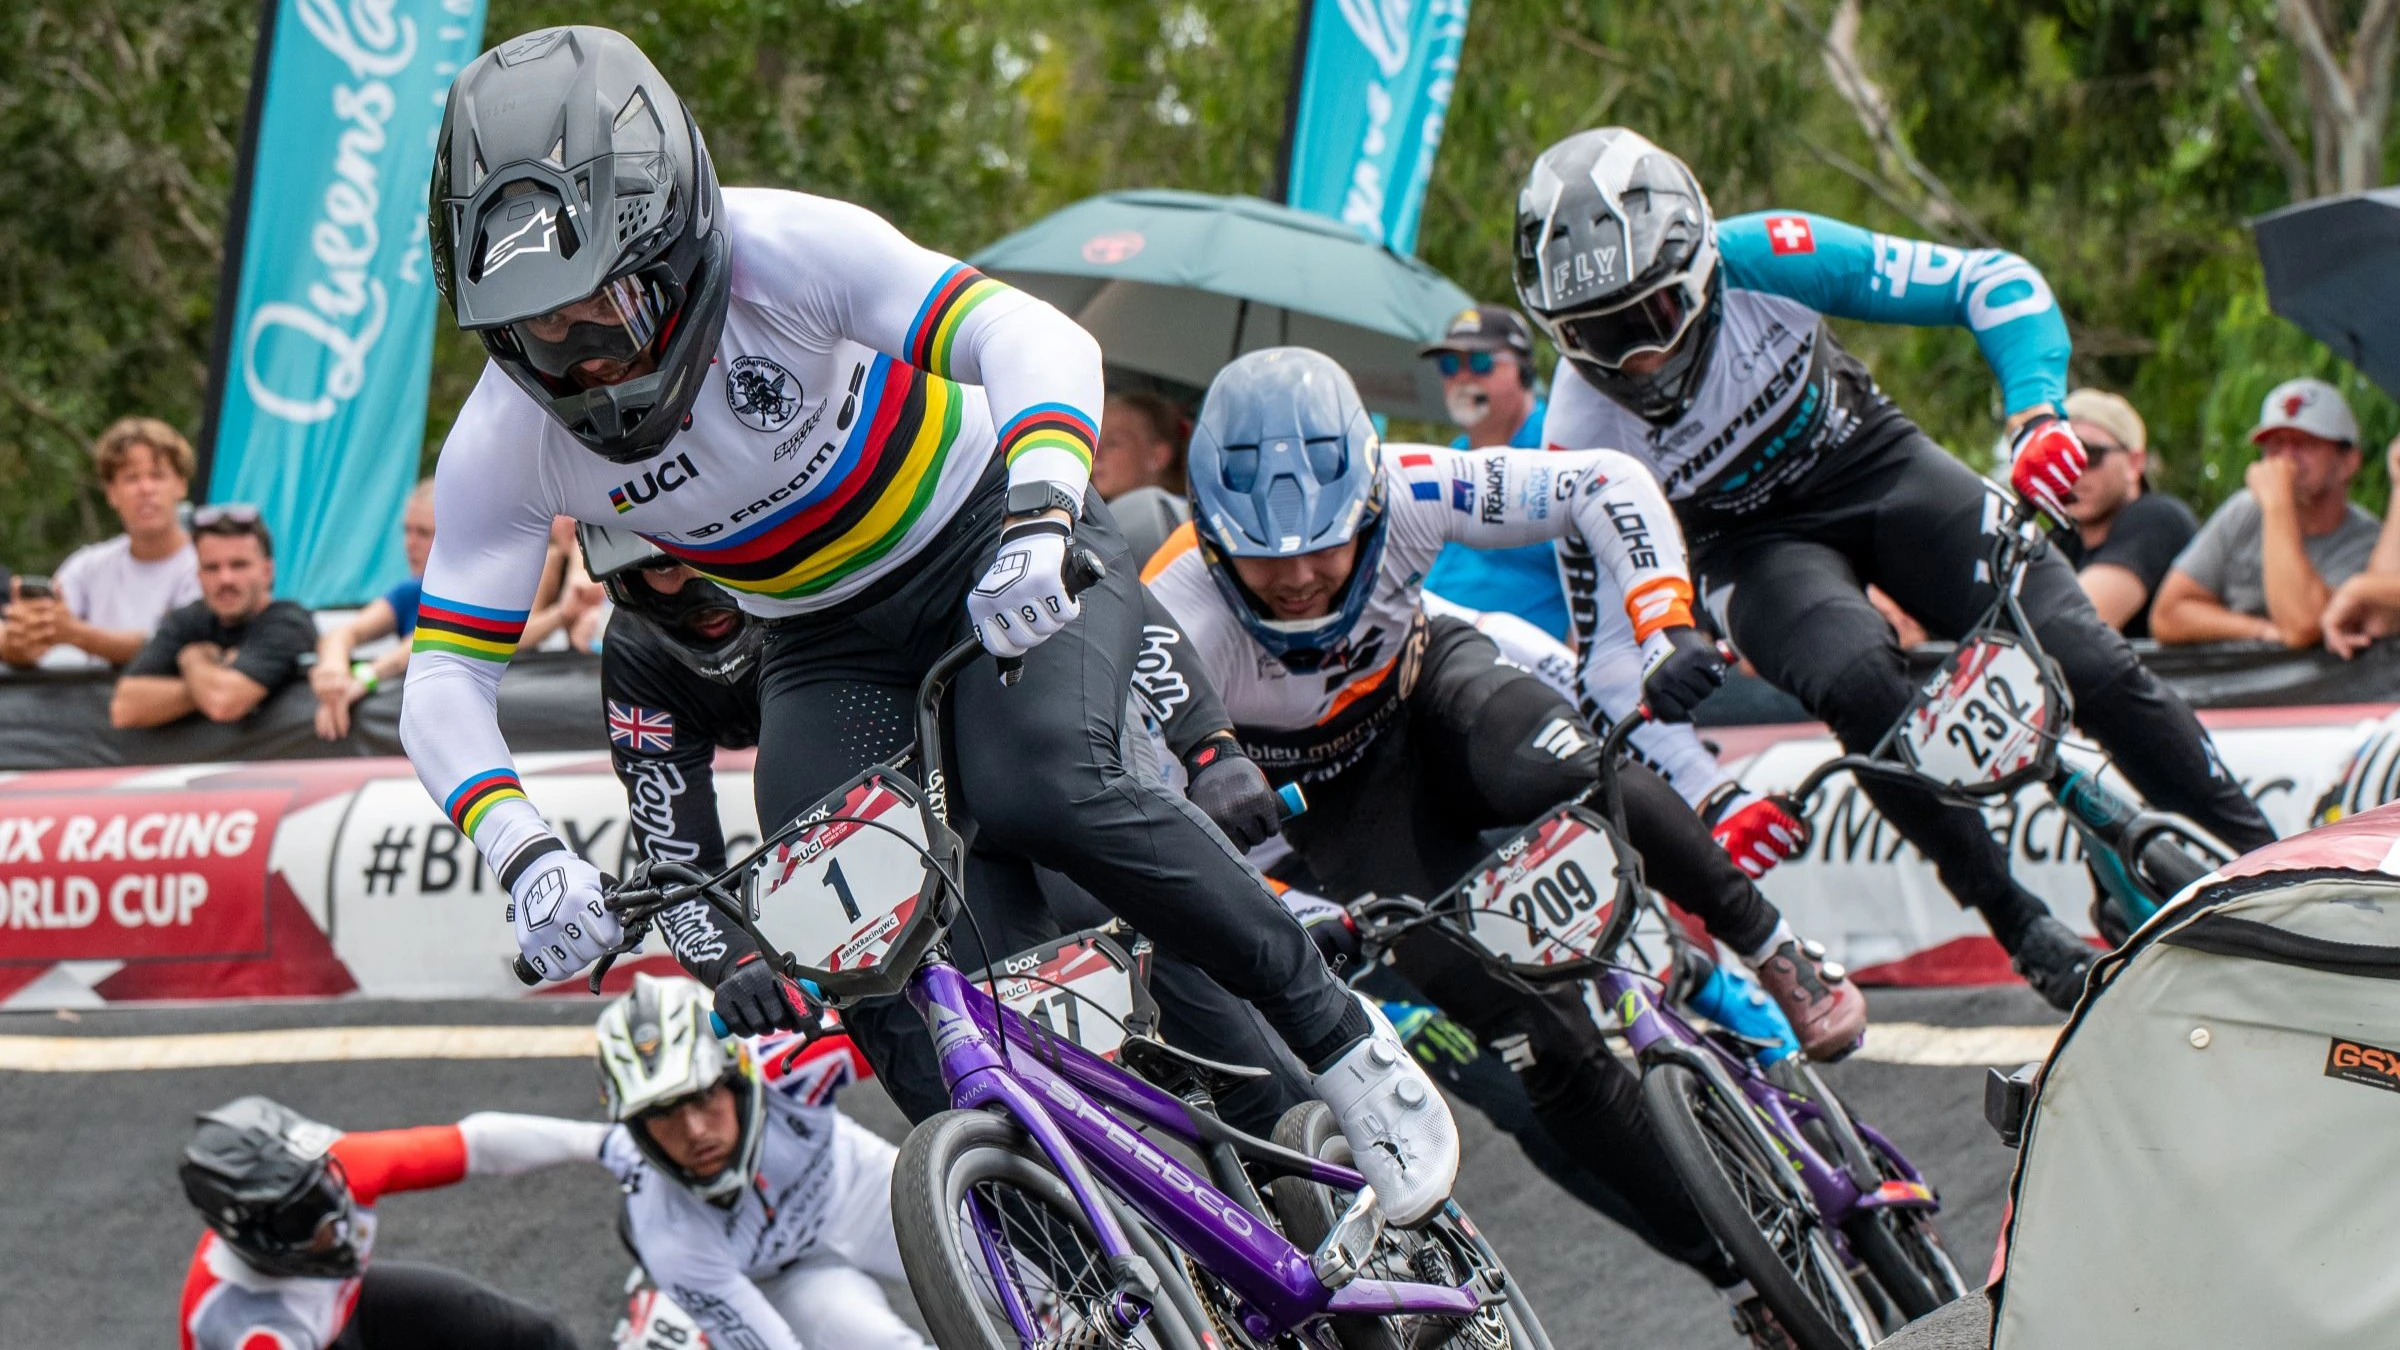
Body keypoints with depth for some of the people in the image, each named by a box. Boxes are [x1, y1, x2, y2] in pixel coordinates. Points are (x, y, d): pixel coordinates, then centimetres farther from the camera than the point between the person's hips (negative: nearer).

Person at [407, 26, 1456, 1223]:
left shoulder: (779, 252, -29)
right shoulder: (504, 445, -19)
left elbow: (1037, 338, -38)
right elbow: (444, 681, -17)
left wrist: (1039, 517, -57)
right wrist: (524, 854, -36)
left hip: (994, 553, -4)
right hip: (830, 646, 4)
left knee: (1038, 791, -31)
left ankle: (1338, 1037, -15)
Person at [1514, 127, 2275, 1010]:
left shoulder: (1764, 262, -28)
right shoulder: (1583, 438, -24)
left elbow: (1998, 283, -21)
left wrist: (2037, 414, -38)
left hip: (1878, 468, 1)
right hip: (1755, 546, -1)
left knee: (2087, 660, -17)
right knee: (1861, 682, -33)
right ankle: (2027, 932, -20)